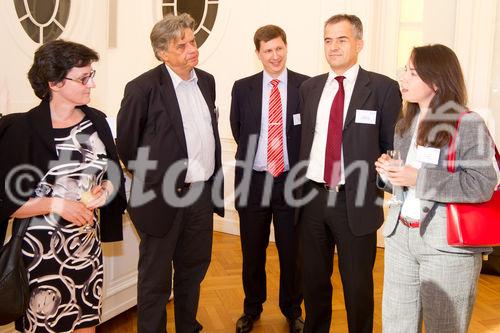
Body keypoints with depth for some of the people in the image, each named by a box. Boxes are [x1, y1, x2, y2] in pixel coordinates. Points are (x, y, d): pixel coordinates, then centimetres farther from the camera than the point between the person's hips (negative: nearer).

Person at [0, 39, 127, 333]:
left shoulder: (96, 121, 2)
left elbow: (114, 174, 12)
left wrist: (103, 190, -9)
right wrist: (56, 204, -19)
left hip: (88, 243, 5)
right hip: (41, 248, -4)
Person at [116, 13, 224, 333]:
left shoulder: (207, 81, 6)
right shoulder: (143, 88, -14)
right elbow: (126, 143, -7)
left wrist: (216, 181, 14)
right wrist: (151, 183, 0)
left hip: (203, 194, 6)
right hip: (164, 199, -6)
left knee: (194, 269, 21)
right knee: (156, 279, 9)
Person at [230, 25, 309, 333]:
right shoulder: (242, 88, 2)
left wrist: (302, 169, 1)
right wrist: (252, 158, 10)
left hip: (292, 180, -1)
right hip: (253, 180, 2)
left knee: (292, 251, 11)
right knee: (253, 251, 14)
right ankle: (252, 308, 34)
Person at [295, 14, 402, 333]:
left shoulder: (383, 88, -4)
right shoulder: (309, 88, 9)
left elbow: (394, 146, -1)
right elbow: (302, 140, 11)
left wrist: (386, 189, -5)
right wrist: (299, 186, 7)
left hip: (356, 201, -4)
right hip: (313, 197, 4)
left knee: (357, 284, 10)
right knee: (314, 279, 18)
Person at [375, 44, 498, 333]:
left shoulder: (468, 124, -11)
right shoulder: (405, 125, 11)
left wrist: (419, 178, -22)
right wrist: (389, 172, -4)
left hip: (447, 244, -6)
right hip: (400, 236, 7)